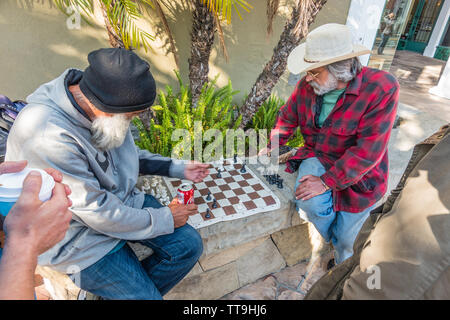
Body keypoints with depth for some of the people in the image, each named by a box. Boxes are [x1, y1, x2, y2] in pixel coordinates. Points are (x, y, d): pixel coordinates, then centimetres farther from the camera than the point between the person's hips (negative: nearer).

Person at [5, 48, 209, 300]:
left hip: (124, 199, 7)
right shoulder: (46, 136, -32)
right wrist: (165, 219, -15)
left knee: (190, 245, -1)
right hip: (82, 237, -6)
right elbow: (98, 212, -27)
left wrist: (179, 169, 3)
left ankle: (135, 288, 18)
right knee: (146, 297, -9)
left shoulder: (102, 109, -9)